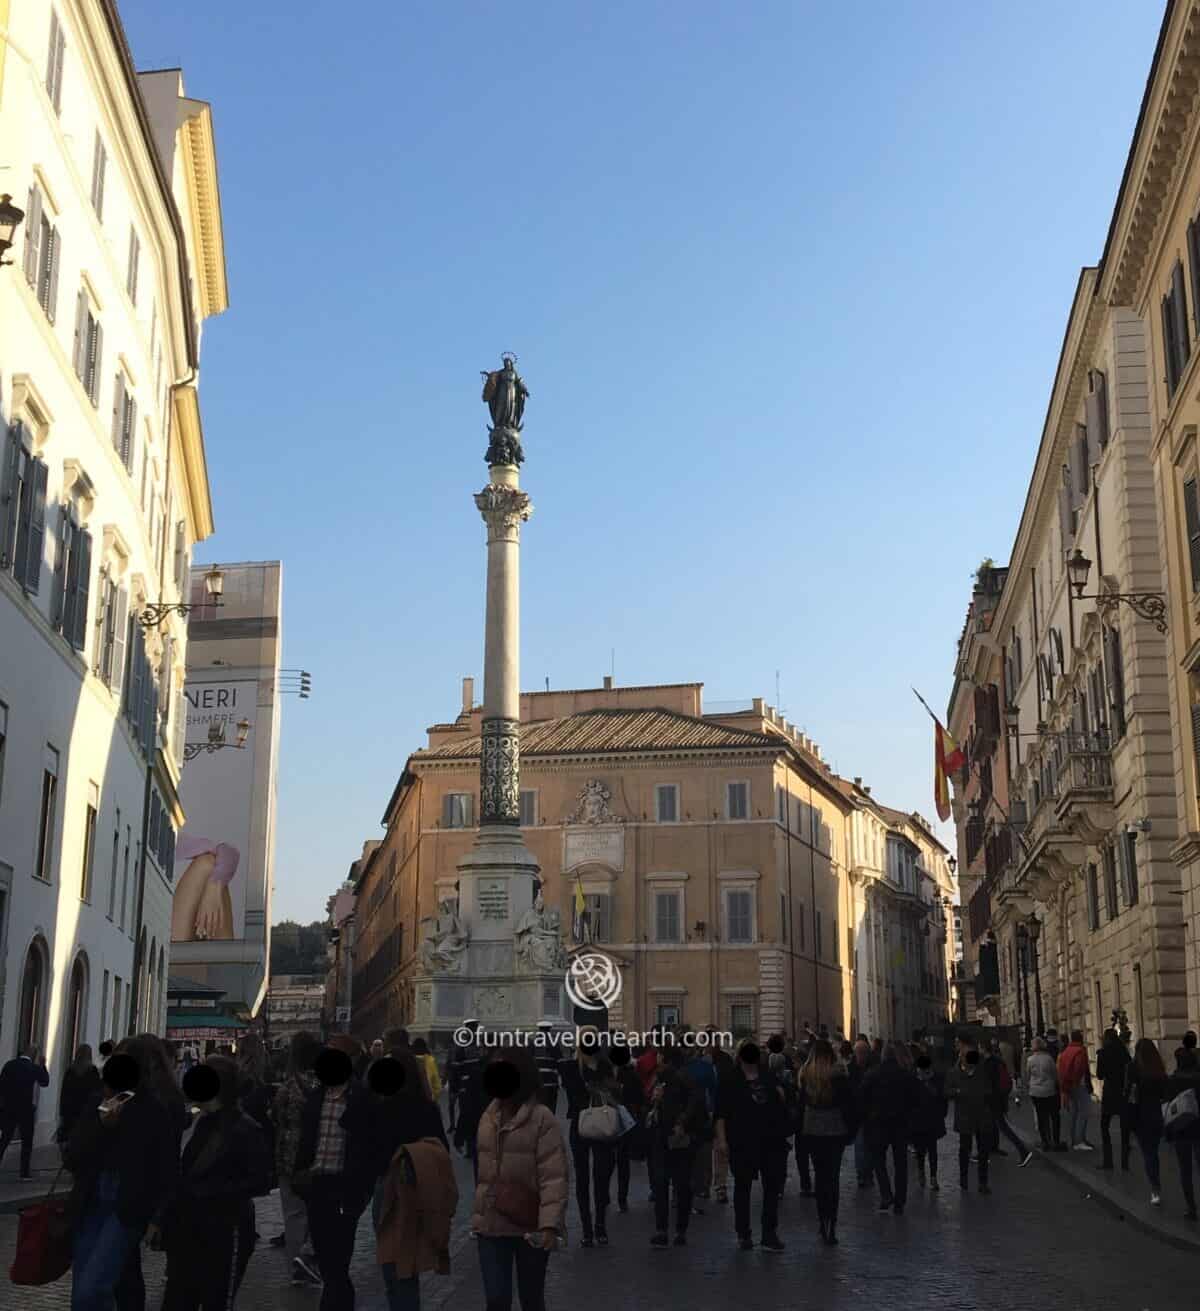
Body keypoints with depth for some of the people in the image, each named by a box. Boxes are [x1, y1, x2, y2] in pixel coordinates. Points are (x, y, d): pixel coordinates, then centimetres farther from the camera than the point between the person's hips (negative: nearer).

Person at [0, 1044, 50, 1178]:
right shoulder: (34, 1068, -9)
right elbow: (45, 1082, 6)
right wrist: (41, 1065, 5)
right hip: (25, 1109, -3)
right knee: (27, 1141, 6)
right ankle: (25, 1172, 4)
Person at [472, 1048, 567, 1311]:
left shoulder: (542, 1119, -13)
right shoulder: (488, 1117, 6)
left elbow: (554, 1177, -17)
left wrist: (550, 1224, -25)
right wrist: (478, 1215, 12)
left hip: (529, 1227, -4)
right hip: (491, 1226, 4)